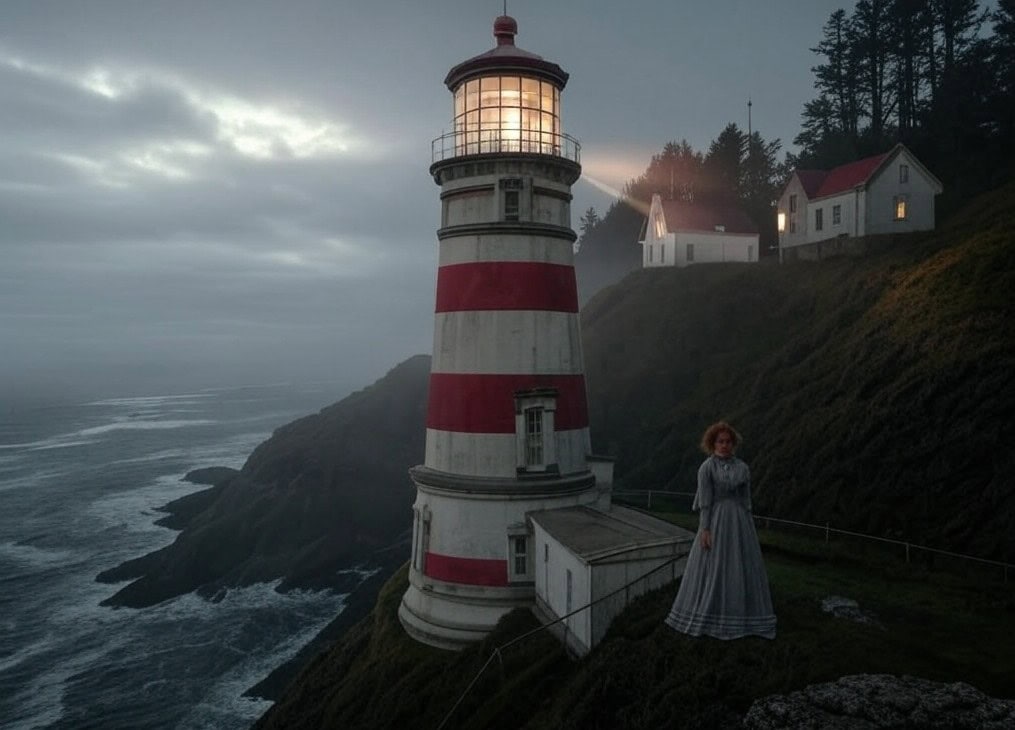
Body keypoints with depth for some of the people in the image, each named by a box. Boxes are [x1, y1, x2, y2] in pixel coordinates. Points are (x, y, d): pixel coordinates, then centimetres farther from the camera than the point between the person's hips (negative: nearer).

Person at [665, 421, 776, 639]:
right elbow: (704, 501, -9)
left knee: (741, 568, 6)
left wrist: (748, 530, 6)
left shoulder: (743, 468, 7)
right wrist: (704, 529, -16)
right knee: (710, 569, 1)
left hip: (738, 522, 4)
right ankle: (705, 617, 14)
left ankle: (739, 616, 18)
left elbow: (746, 501, 9)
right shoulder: (706, 468, -5)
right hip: (715, 522, -4)